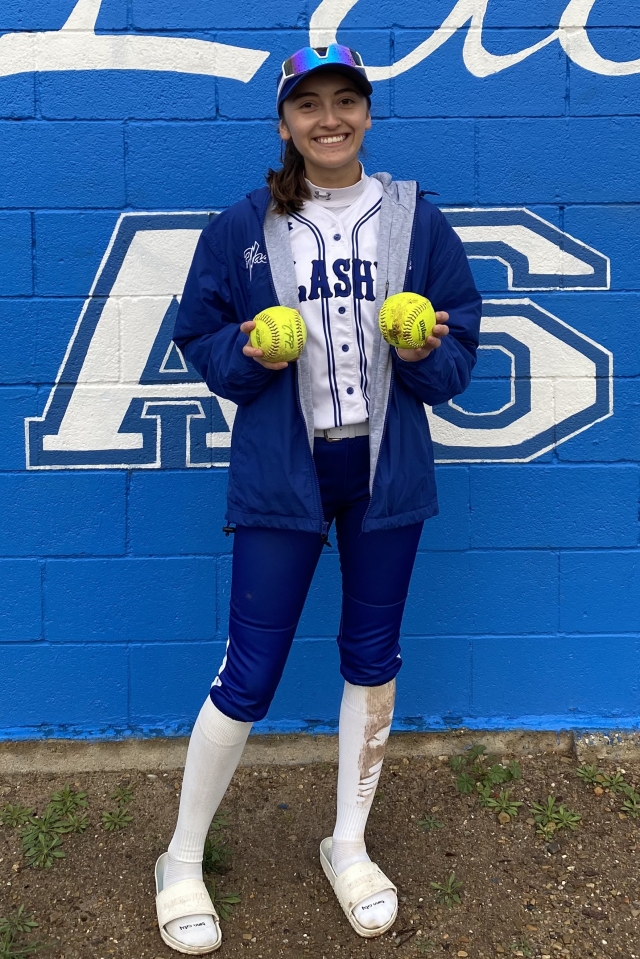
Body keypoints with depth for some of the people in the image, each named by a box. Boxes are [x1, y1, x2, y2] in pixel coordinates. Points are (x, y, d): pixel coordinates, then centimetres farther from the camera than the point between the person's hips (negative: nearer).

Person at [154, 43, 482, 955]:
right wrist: (250, 356, -15)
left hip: (386, 470, 3)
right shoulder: (241, 227, 0)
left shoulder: (418, 221, 4)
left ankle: (349, 847, 34)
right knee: (249, 674, 1)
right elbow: (200, 340, 5)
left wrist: (426, 354, -14)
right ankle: (182, 862, 24)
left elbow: (461, 352, 7)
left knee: (373, 657, 12)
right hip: (281, 474, -2)